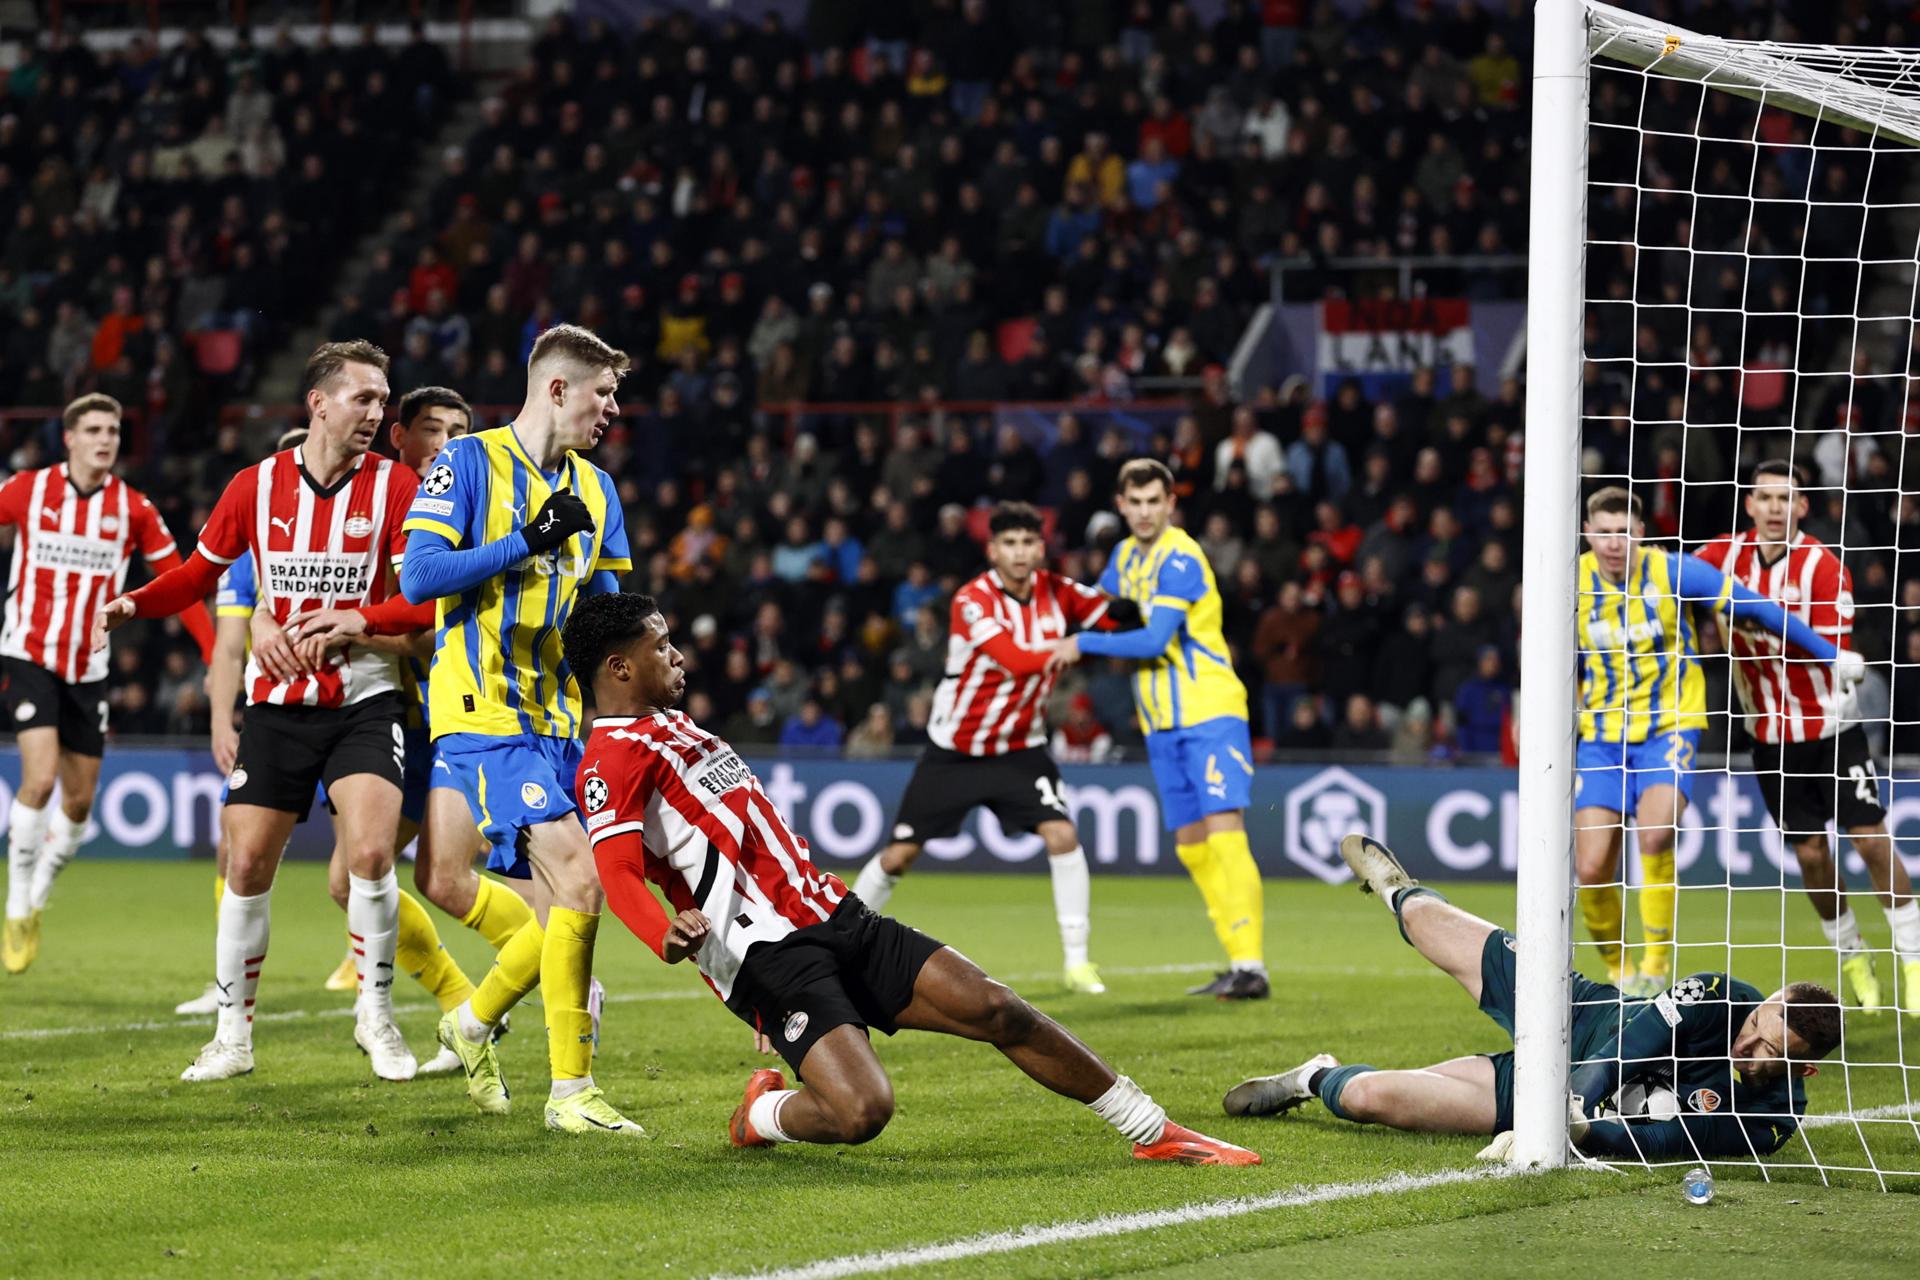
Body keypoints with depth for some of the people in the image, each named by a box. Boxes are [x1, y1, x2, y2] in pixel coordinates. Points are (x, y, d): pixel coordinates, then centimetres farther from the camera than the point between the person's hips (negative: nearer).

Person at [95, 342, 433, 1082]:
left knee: (371, 853, -18)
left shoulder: (394, 486, -5)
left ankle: (376, 1015, 2)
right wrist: (133, 604, -3)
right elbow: (199, 574, 14)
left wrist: (347, 620, -25)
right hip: (275, 705, 2)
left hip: (363, 699, -2)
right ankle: (233, 1034, 14)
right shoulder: (256, 486, 1)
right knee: (247, 863, 0)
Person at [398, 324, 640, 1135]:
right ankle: (570, 1090, -14)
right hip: (483, 716, -7)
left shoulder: (594, 488, 15)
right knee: (580, 883, -19)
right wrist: (527, 542, -18)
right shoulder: (470, 462, -4)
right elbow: (418, 578, -13)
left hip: (557, 721, 7)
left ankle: (476, 1021, 34)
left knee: (563, 909, 7)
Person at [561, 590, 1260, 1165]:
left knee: (999, 1011, -1)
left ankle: (1157, 1134, 8)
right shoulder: (614, 756, -9)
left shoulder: (672, 726, 22)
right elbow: (619, 874, -25)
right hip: (767, 955, -9)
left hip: (834, 918, 9)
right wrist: (668, 936, -44)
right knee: (860, 1110, -26)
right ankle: (759, 1115, 8)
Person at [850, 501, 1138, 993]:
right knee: (899, 855, 3)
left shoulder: (1057, 591, -7)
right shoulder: (973, 601, -22)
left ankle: (1077, 961, -10)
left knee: (1062, 834, -18)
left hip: (1020, 749, 2)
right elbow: (1018, 660, -35)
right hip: (954, 750, -2)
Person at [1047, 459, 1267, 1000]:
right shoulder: (1125, 555, 11)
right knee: (1191, 846, 6)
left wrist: (1084, 644, -13)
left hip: (1210, 713, -8)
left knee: (1224, 833, -17)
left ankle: (1251, 965, -21)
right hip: (1163, 724, 8)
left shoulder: (1180, 559, -14)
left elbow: (1155, 639, -22)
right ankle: (1237, 963, 11)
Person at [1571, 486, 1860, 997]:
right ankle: (1618, 970, 15)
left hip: (1670, 726, -2)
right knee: (1591, 871, -10)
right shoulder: (1573, 584, -3)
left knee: (1654, 836, -28)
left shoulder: (1673, 572, -9)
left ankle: (1657, 966, -15)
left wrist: (1829, 653, 2)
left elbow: (1757, 609, -1)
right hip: (1602, 735, 2)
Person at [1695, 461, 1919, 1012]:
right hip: (1771, 734, 3)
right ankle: (1852, 958, 22)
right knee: (1810, 853, 4)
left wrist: (1774, 632, -31)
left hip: (1832, 727, -3)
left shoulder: (1824, 567, -14)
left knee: (1872, 839, -8)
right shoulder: (1727, 554, -4)